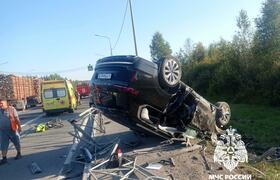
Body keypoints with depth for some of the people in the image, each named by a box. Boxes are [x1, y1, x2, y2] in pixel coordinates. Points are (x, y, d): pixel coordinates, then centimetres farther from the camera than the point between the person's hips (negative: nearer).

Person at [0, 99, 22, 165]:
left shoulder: (11, 109, -8)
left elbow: (16, 118, -7)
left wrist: (19, 126, -10)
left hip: (12, 129, -3)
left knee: (16, 142, 11)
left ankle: (19, 154, 29)